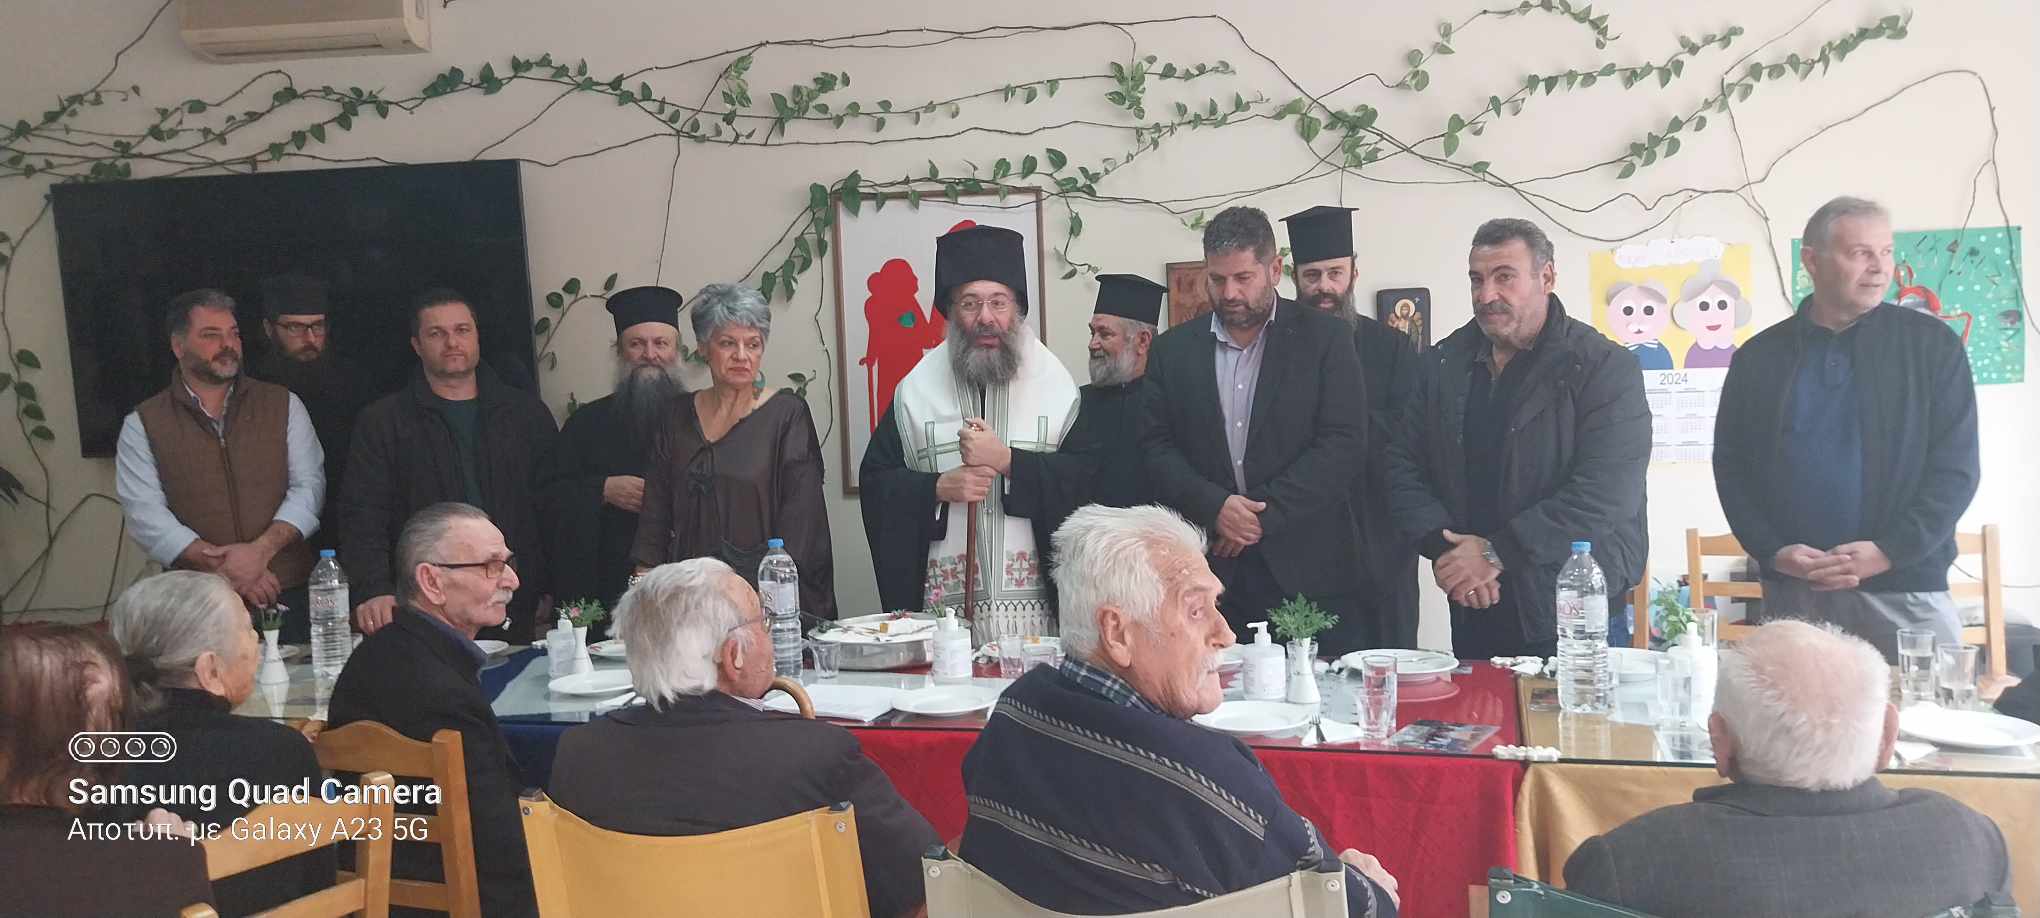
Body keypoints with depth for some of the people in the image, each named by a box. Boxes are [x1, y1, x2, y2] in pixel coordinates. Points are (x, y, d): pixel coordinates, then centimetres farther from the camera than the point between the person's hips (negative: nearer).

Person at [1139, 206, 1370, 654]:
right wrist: (1214, 506, -11)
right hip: (1209, 571, 2)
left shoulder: (1325, 338, 3)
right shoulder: (1173, 349, 10)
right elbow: (1156, 447, 5)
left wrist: (1264, 514, -10)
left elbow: (1344, 442, -5)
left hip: (1306, 570, -1)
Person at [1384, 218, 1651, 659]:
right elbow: (1403, 465, 7)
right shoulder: (1446, 362, 8)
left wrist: (1496, 553, -19)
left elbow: (1603, 495, -18)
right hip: (1473, 609, 5)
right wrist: (1444, 548, -9)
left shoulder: (1606, 367, -8)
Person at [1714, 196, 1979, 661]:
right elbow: (1731, 467, 7)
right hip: (1792, 592, 1)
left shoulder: (1931, 344, 3)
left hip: (1904, 589, -1)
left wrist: (1889, 551, -12)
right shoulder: (1759, 357, 7)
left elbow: (1955, 467, -1)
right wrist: (1773, 552, -7)